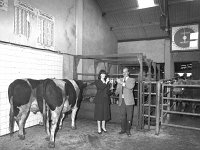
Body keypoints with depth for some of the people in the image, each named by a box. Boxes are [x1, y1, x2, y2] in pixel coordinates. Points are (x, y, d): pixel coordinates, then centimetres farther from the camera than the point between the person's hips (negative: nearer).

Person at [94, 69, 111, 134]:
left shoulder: (106, 82, 13)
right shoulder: (97, 82, 0)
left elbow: (108, 90, 14)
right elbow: (100, 87, -18)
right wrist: (106, 82, -23)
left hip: (106, 99, 4)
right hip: (99, 99, -4)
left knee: (105, 113, 8)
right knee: (99, 113, -2)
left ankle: (103, 126, 22)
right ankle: (99, 128, 7)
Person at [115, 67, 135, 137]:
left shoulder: (132, 80, 2)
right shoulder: (120, 80, 13)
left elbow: (131, 86, -20)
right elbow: (117, 90, 12)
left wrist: (122, 83, -23)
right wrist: (116, 92, -11)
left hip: (129, 101, -3)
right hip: (122, 101, 3)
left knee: (129, 117, 4)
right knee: (122, 117, 10)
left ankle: (128, 130, 19)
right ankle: (123, 129, 25)